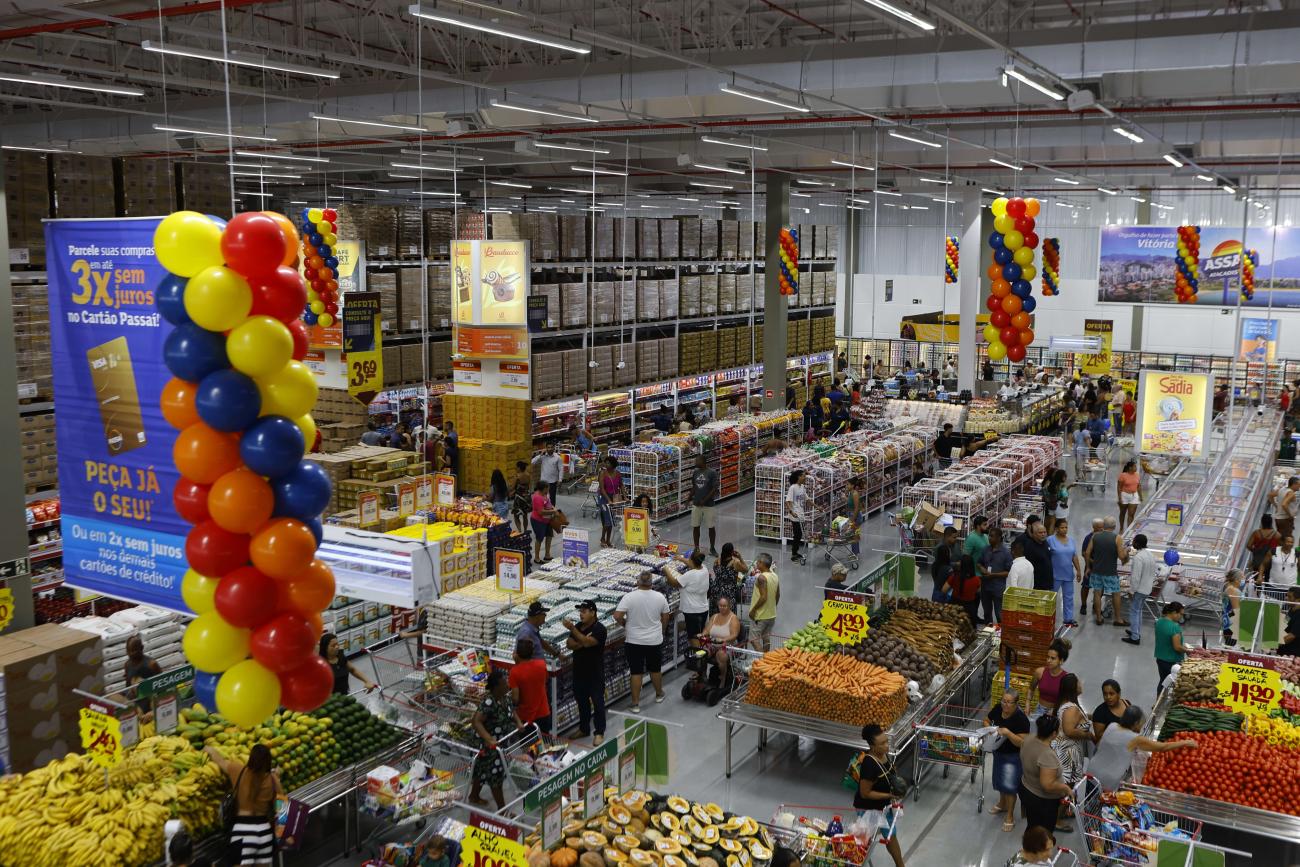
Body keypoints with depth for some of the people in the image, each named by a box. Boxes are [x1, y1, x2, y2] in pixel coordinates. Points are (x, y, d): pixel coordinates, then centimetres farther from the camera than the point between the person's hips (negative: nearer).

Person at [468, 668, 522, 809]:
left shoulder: (505, 696, -3)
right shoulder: (489, 702, -31)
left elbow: (511, 710, 16)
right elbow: (476, 721, -36)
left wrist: (518, 722, -1)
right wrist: (489, 740, -43)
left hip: (502, 741, 9)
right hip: (491, 744, -9)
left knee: (483, 769, 24)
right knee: (495, 773, 1)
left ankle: (474, 796, 43)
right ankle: (502, 809, 12)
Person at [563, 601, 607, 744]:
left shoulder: (599, 629, -16)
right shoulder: (578, 626, 6)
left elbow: (587, 642, -30)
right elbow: (569, 644, -1)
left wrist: (572, 629, -36)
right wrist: (581, 643, -19)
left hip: (595, 673, -7)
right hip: (579, 671, 7)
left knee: (597, 702, 1)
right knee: (582, 701, 17)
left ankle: (599, 732, 10)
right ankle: (584, 729, 30)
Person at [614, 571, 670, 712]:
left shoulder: (629, 597, -15)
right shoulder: (660, 597, -6)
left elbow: (617, 616, -19)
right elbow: (665, 618, 5)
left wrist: (624, 624, 1)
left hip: (634, 641, -2)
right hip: (655, 641, 2)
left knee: (636, 672, 5)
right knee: (655, 669, 20)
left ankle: (635, 704, 10)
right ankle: (659, 695, 39)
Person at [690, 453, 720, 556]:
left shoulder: (712, 473, -11)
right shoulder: (695, 472, 5)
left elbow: (715, 489, -12)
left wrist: (705, 500, -16)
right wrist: (690, 499, 2)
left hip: (709, 505, -5)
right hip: (696, 504, 5)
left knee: (711, 527, 3)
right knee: (695, 526, 7)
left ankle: (712, 548, 17)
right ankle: (696, 548, 19)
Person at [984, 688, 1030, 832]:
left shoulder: (1021, 719, -28)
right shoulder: (998, 709, -11)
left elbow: (1022, 742, -28)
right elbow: (986, 720, 8)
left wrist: (1008, 733, -40)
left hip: (1013, 756, -7)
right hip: (998, 752, 7)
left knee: (1009, 784, -7)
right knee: (1000, 780, 24)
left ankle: (1010, 816, 9)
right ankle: (1002, 804, 49)